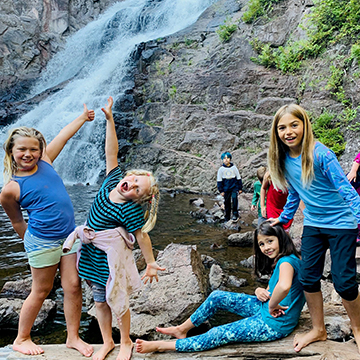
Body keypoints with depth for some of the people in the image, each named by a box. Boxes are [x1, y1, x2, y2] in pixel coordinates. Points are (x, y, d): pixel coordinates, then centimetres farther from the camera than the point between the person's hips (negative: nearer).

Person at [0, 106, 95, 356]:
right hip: (42, 242, -5)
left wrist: (84, 117, 24)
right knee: (41, 291, 8)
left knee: (73, 287, 6)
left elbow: (63, 136, 14)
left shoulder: (45, 162, 1)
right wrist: (31, 243, 12)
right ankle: (21, 339, 28)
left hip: (69, 236, 5)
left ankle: (73, 337, 22)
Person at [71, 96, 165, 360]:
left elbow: (143, 237, -16)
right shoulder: (113, 179, -7)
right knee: (100, 300, 17)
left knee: (117, 301, 8)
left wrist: (151, 263, -13)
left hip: (110, 259, -6)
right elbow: (111, 152, -6)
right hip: (91, 255, 7)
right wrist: (110, 120, -9)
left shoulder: (130, 210, -22)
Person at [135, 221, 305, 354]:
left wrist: (272, 306, -29)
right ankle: (182, 329, 21)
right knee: (217, 297, 6)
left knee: (219, 335, -8)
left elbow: (283, 287, -47)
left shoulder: (286, 262, -24)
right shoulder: (279, 261, 7)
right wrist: (260, 291, -7)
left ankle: (161, 346, 0)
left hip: (275, 324, -10)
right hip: (266, 308, 10)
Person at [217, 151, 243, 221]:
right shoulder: (221, 169, 0)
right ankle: (227, 218, 20)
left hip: (234, 187, -1)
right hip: (226, 189, 1)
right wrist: (221, 191, 1)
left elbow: (239, 178, 8)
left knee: (234, 197, -26)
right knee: (227, 203, 7)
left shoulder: (234, 167, 1)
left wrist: (240, 188, 8)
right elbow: (219, 181, 5)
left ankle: (235, 214, -15)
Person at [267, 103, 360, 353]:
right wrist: (283, 219, 22)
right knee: (308, 278, 7)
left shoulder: (319, 154, -20)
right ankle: (319, 330, 26)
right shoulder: (284, 160, -1)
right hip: (312, 225, 6)